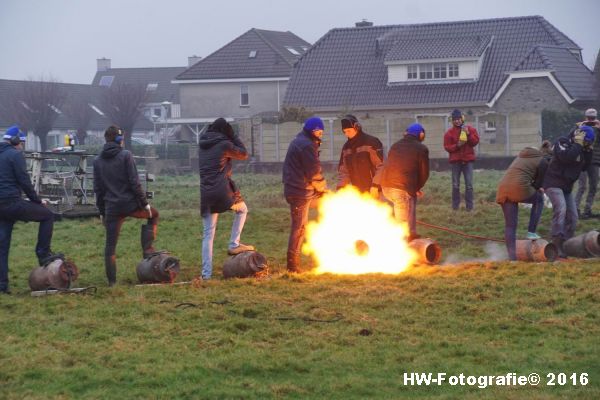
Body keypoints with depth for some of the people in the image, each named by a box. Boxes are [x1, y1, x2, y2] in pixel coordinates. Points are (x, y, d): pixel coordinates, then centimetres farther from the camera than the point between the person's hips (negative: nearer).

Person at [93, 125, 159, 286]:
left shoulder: (98, 161, 8)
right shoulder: (125, 155, -6)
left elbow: (98, 188, 10)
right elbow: (134, 182, -11)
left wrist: (102, 211, 16)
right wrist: (144, 202, -4)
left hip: (112, 207, 3)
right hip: (130, 203, -3)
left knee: (110, 245, 8)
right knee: (153, 214, 25)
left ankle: (111, 280, 7)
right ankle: (148, 249, 11)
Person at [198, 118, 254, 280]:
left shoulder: (202, 145, 12)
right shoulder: (224, 145, -4)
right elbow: (244, 154, 7)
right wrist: (234, 137, 17)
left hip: (205, 193, 5)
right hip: (222, 190, -5)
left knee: (208, 233, 7)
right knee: (242, 210, 25)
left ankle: (206, 273, 3)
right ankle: (234, 244, 13)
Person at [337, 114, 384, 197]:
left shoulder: (371, 142, -8)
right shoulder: (347, 147, 13)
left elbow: (380, 165, -13)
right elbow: (343, 170, 15)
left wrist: (375, 186, -19)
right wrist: (340, 188, 2)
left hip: (372, 190, -6)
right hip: (357, 192, 6)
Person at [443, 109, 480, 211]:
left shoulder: (470, 129, 5)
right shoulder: (449, 132, 2)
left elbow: (476, 141, -3)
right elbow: (447, 147, -2)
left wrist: (468, 134, -16)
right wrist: (457, 146, -18)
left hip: (468, 160, 0)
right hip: (455, 161, 0)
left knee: (469, 185, -2)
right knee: (455, 185, 3)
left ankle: (469, 206, 2)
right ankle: (455, 206, 9)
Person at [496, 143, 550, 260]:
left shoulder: (521, 156, 30)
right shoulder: (542, 161, 8)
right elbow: (538, 183, 6)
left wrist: (536, 188, 23)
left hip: (503, 187, 6)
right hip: (519, 187, -6)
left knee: (510, 225, 10)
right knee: (539, 199, 24)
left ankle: (512, 256, 5)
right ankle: (531, 232, 14)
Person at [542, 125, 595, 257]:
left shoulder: (580, 148, 13)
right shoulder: (562, 142, -11)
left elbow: (584, 167, 8)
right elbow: (567, 157, -30)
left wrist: (588, 151, -1)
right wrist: (578, 144, -22)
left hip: (567, 187, 9)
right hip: (553, 183, -9)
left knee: (572, 217, 8)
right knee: (560, 208, -30)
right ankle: (557, 243, -39)